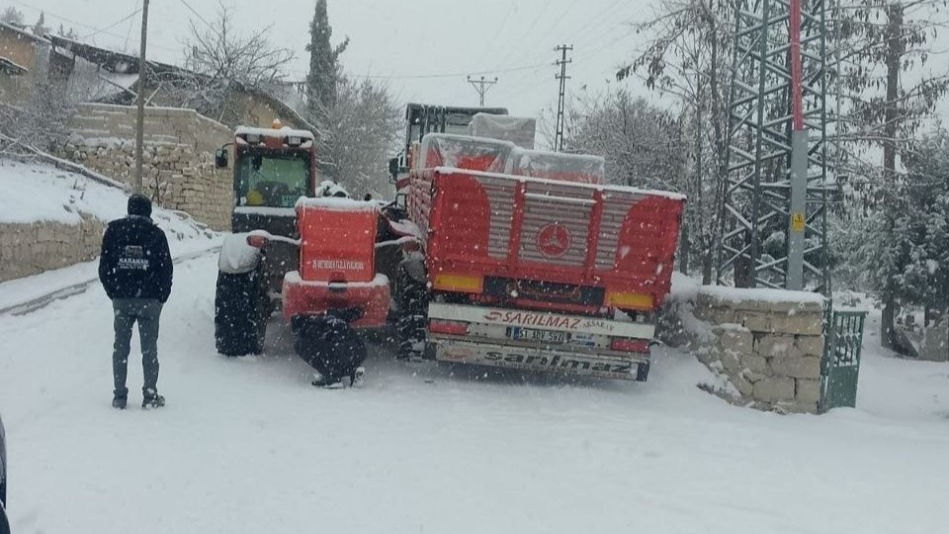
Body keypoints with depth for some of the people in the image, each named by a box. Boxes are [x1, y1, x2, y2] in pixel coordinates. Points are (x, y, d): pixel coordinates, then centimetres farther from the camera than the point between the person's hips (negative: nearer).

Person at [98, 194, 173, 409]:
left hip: (121, 299, 2)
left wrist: (113, 293, 12)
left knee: (120, 347, 9)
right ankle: (150, 395, 5)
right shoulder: (155, 233, -5)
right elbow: (166, 269, -4)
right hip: (149, 300, -2)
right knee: (149, 348, 4)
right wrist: (161, 296, 7)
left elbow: (104, 267, 3)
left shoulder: (113, 231, 1)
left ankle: (119, 395, 9)